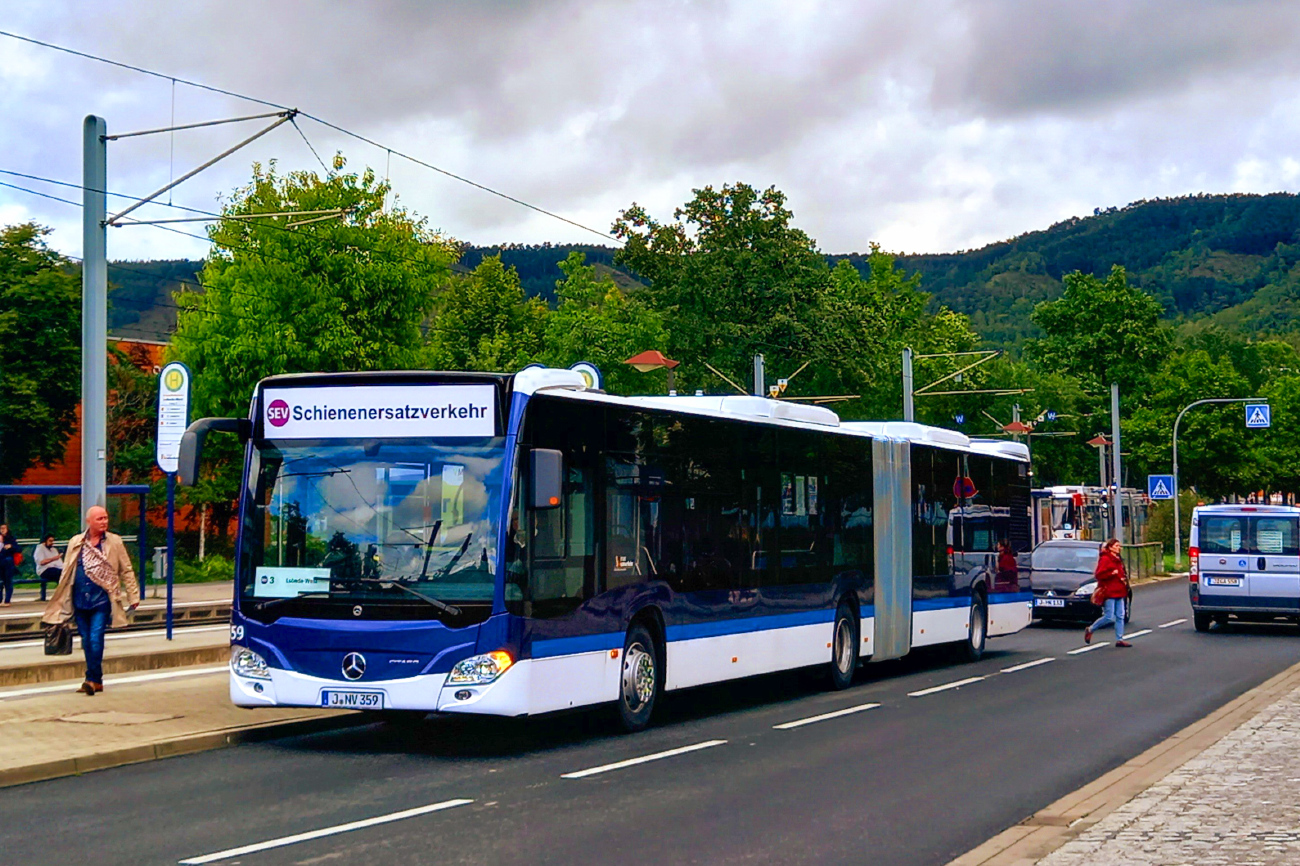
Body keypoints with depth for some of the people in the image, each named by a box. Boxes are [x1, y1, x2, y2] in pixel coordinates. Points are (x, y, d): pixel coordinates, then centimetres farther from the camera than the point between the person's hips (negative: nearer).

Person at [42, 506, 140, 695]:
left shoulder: (114, 542, 2)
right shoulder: (76, 543, 7)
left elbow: (126, 571, 6)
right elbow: (66, 572, 13)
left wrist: (133, 596, 4)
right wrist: (60, 600, 13)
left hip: (102, 600, -3)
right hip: (80, 600, 3)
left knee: (96, 639, -14)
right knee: (86, 642, 8)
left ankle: (92, 679, -9)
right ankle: (96, 681, 17)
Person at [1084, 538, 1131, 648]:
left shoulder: (1118, 559, 18)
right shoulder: (1105, 559, -10)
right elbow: (1099, 574, -17)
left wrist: (1124, 578, 12)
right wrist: (1112, 573, -22)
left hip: (1118, 591, 9)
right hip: (1109, 592, -9)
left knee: (1120, 616, 4)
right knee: (1109, 617, -10)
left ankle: (1119, 639, 6)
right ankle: (1090, 630, 8)